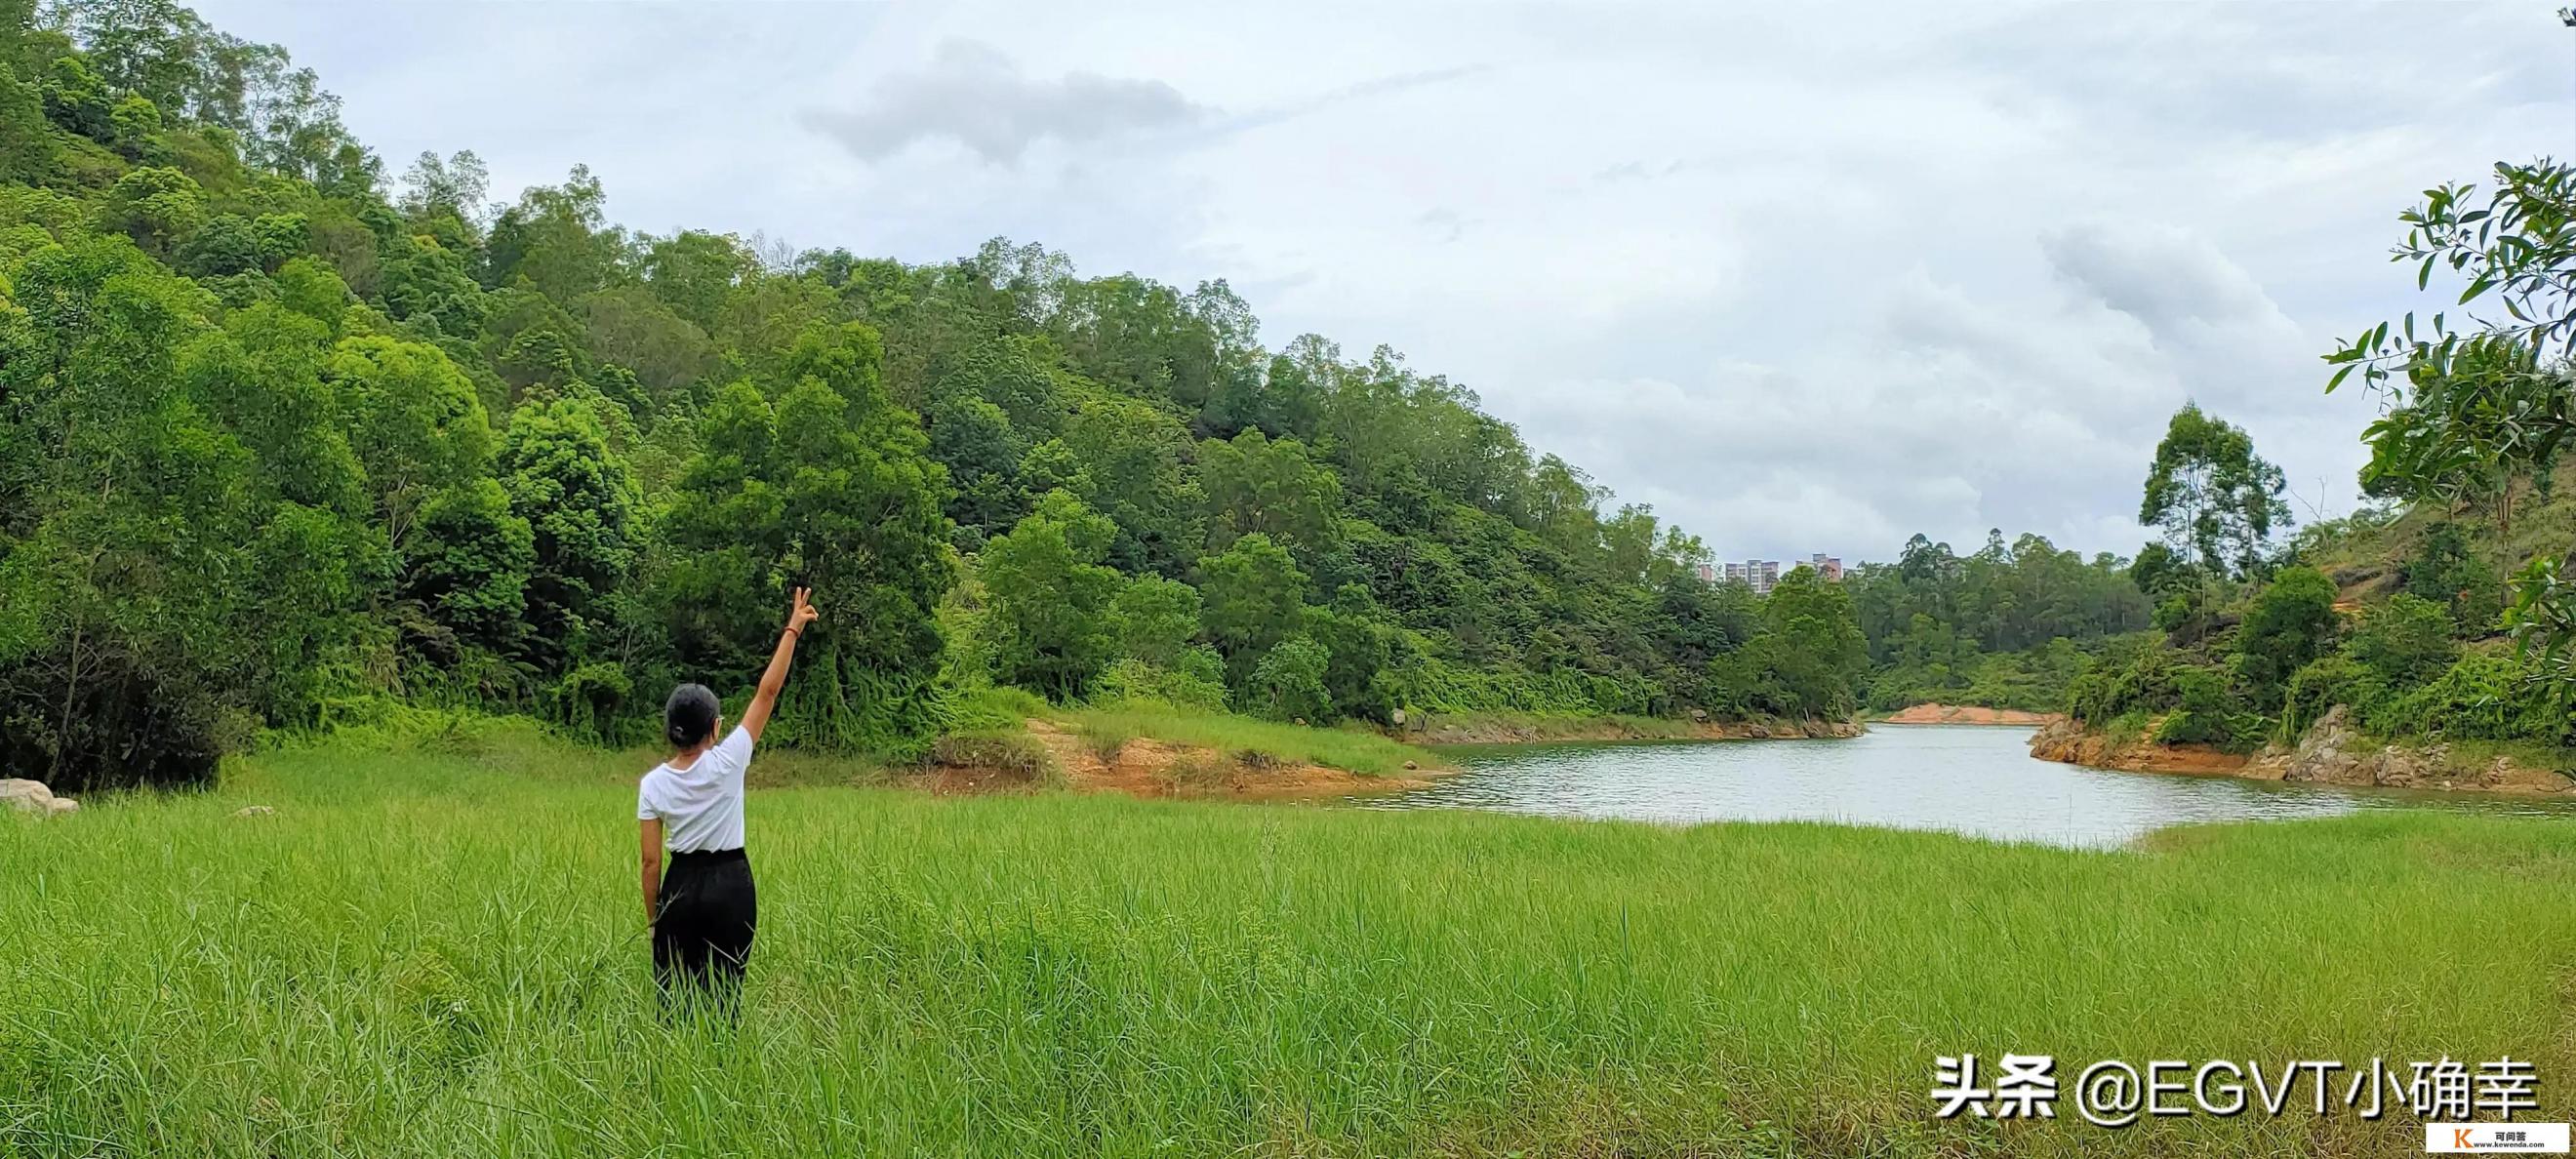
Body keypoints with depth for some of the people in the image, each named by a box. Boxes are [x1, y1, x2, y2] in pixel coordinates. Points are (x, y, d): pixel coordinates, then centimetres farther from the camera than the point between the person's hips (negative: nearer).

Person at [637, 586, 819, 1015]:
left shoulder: (653, 784, -5)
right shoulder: (726, 762, -11)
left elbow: (651, 860, -3)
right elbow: (767, 693, -8)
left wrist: (652, 917, 8)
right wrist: (792, 630, -3)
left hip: (681, 887, 2)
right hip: (730, 884, -1)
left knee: (674, 993, 7)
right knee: (724, 994, 3)